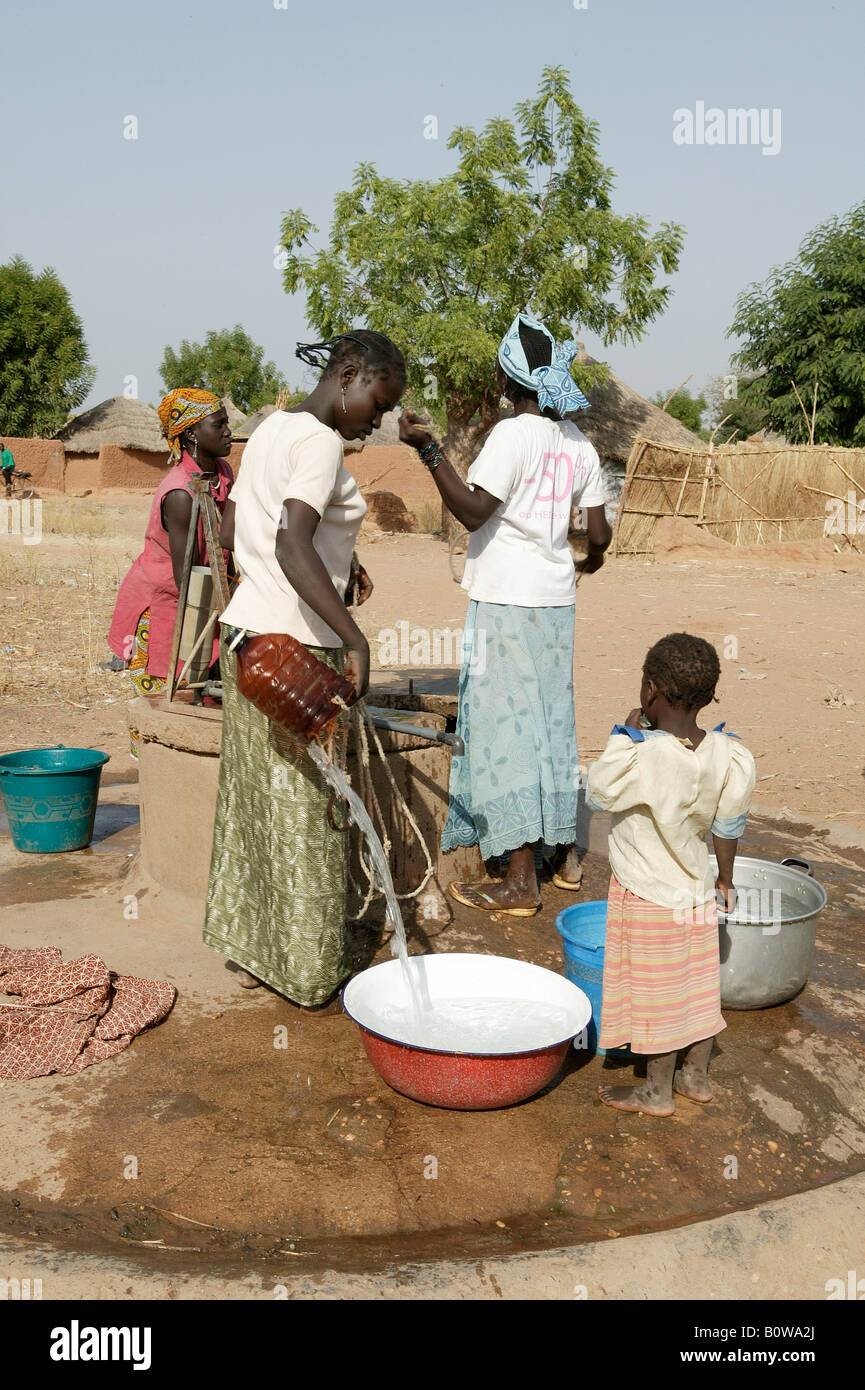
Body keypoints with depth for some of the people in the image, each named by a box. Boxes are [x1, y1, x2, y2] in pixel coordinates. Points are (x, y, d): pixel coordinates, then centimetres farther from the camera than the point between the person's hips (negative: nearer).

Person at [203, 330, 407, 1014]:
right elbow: (291, 546, -31)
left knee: (253, 797, 16)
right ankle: (313, 978, 14)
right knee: (307, 811, 1)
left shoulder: (272, 426, 14)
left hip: (246, 631, 9)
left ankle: (249, 951, 29)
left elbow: (232, 529, 22)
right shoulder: (320, 441, -15)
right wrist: (354, 638, -37)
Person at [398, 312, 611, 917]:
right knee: (553, 719, 16)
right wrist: (593, 557, 31)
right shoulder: (578, 443, 9)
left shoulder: (513, 434, -13)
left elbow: (473, 511, -19)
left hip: (507, 600, -7)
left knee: (508, 726, -4)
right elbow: (599, 532, 9)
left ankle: (522, 881, -1)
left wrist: (429, 450, -20)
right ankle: (566, 851, 27)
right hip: (557, 599, 8)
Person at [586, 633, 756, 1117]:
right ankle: (697, 1076, 36)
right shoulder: (725, 754, -10)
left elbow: (600, 794, -12)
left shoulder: (641, 759, -30)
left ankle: (658, 1091, 25)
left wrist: (625, 734, -7)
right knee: (697, 985, 19)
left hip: (647, 897, -6)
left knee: (655, 992, 9)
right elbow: (728, 826, 2)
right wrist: (725, 879, 16)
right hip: (696, 891, 6)